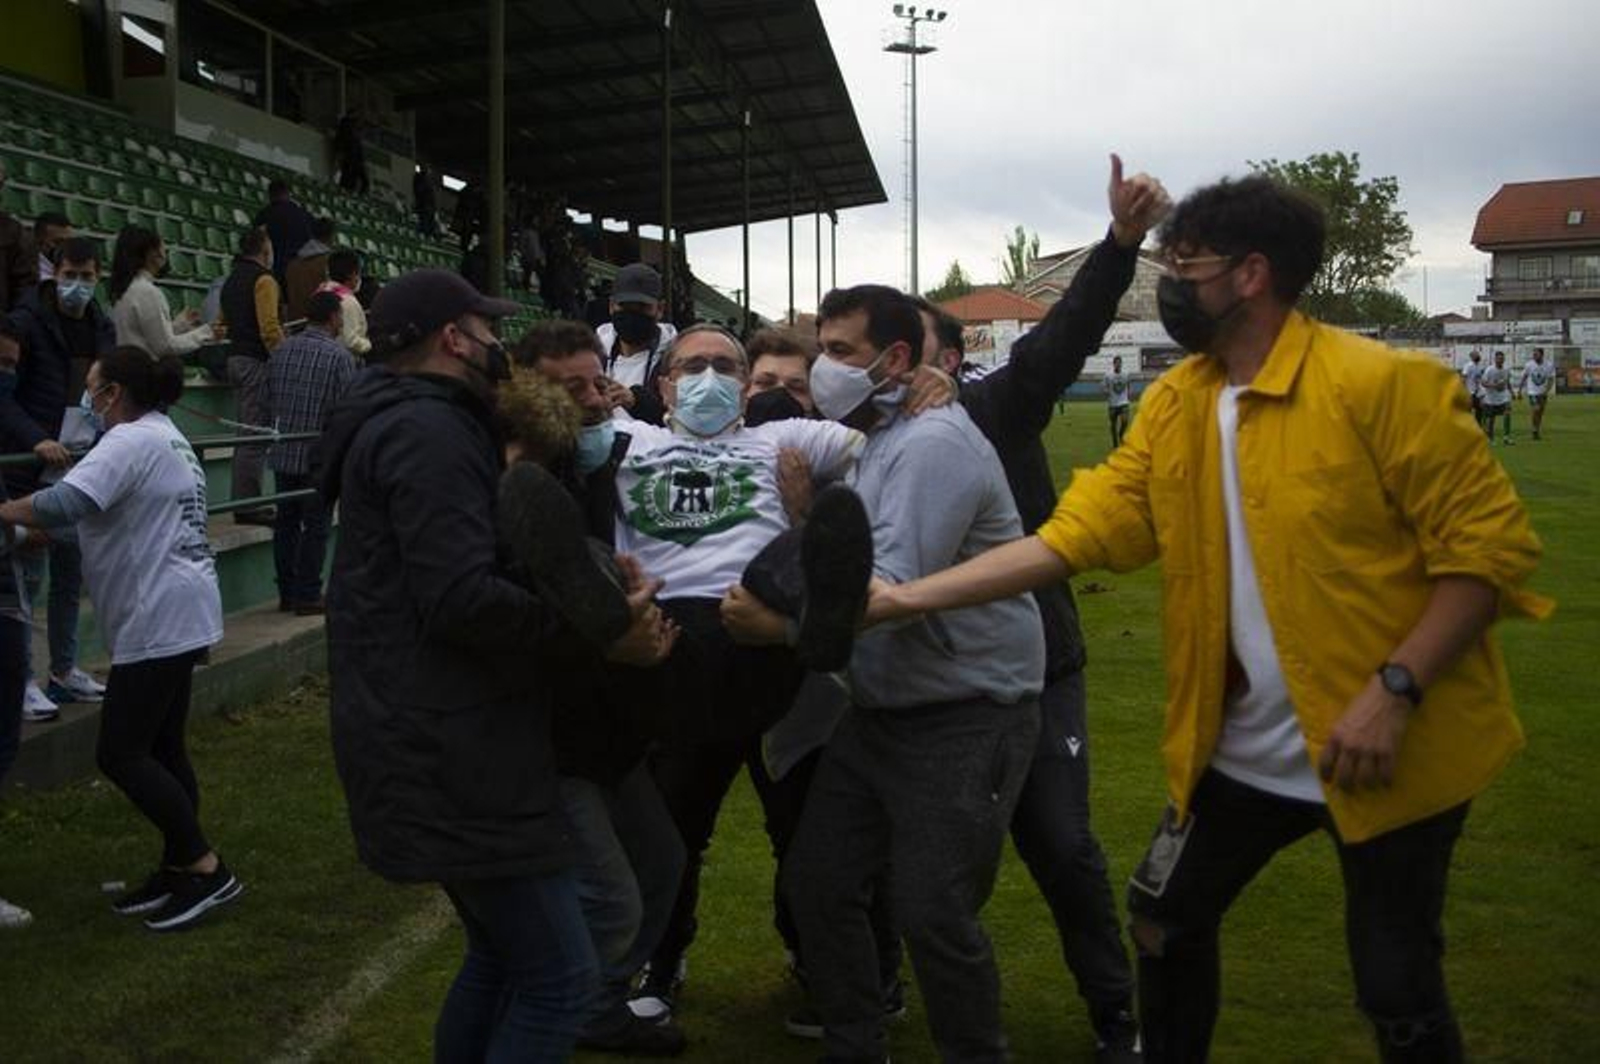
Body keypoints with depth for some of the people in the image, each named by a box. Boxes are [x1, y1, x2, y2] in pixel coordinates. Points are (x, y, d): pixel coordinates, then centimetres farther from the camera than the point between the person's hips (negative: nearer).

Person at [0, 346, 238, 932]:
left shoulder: (132, 441, -15)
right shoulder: (165, 437, 19)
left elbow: (62, 504, -29)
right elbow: (105, 508, 19)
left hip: (161, 617, -11)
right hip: (176, 613, 11)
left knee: (120, 754, -6)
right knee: (160, 748, 14)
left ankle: (205, 869, -2)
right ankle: (178, 869, 21)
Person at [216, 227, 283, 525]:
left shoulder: (231, 280, 18)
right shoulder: (264, 280, -10)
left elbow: (222, 324, 21)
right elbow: (270, 328, -18)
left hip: (235, 358, 9)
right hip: (257, 361, -9)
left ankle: (244, 502, 17)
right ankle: (248, 505, -7)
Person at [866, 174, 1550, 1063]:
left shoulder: (1381, 385, -17)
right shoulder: (1172, 407, 1)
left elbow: (1489, 542, -16)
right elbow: (1070, 533, -4)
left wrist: (1395, 691, -25)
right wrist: (906, 597, -11)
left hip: (1393, 748, -5)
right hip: (1246, 746, 6)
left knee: (1397, 993, 7)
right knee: (1165, 920, 17)